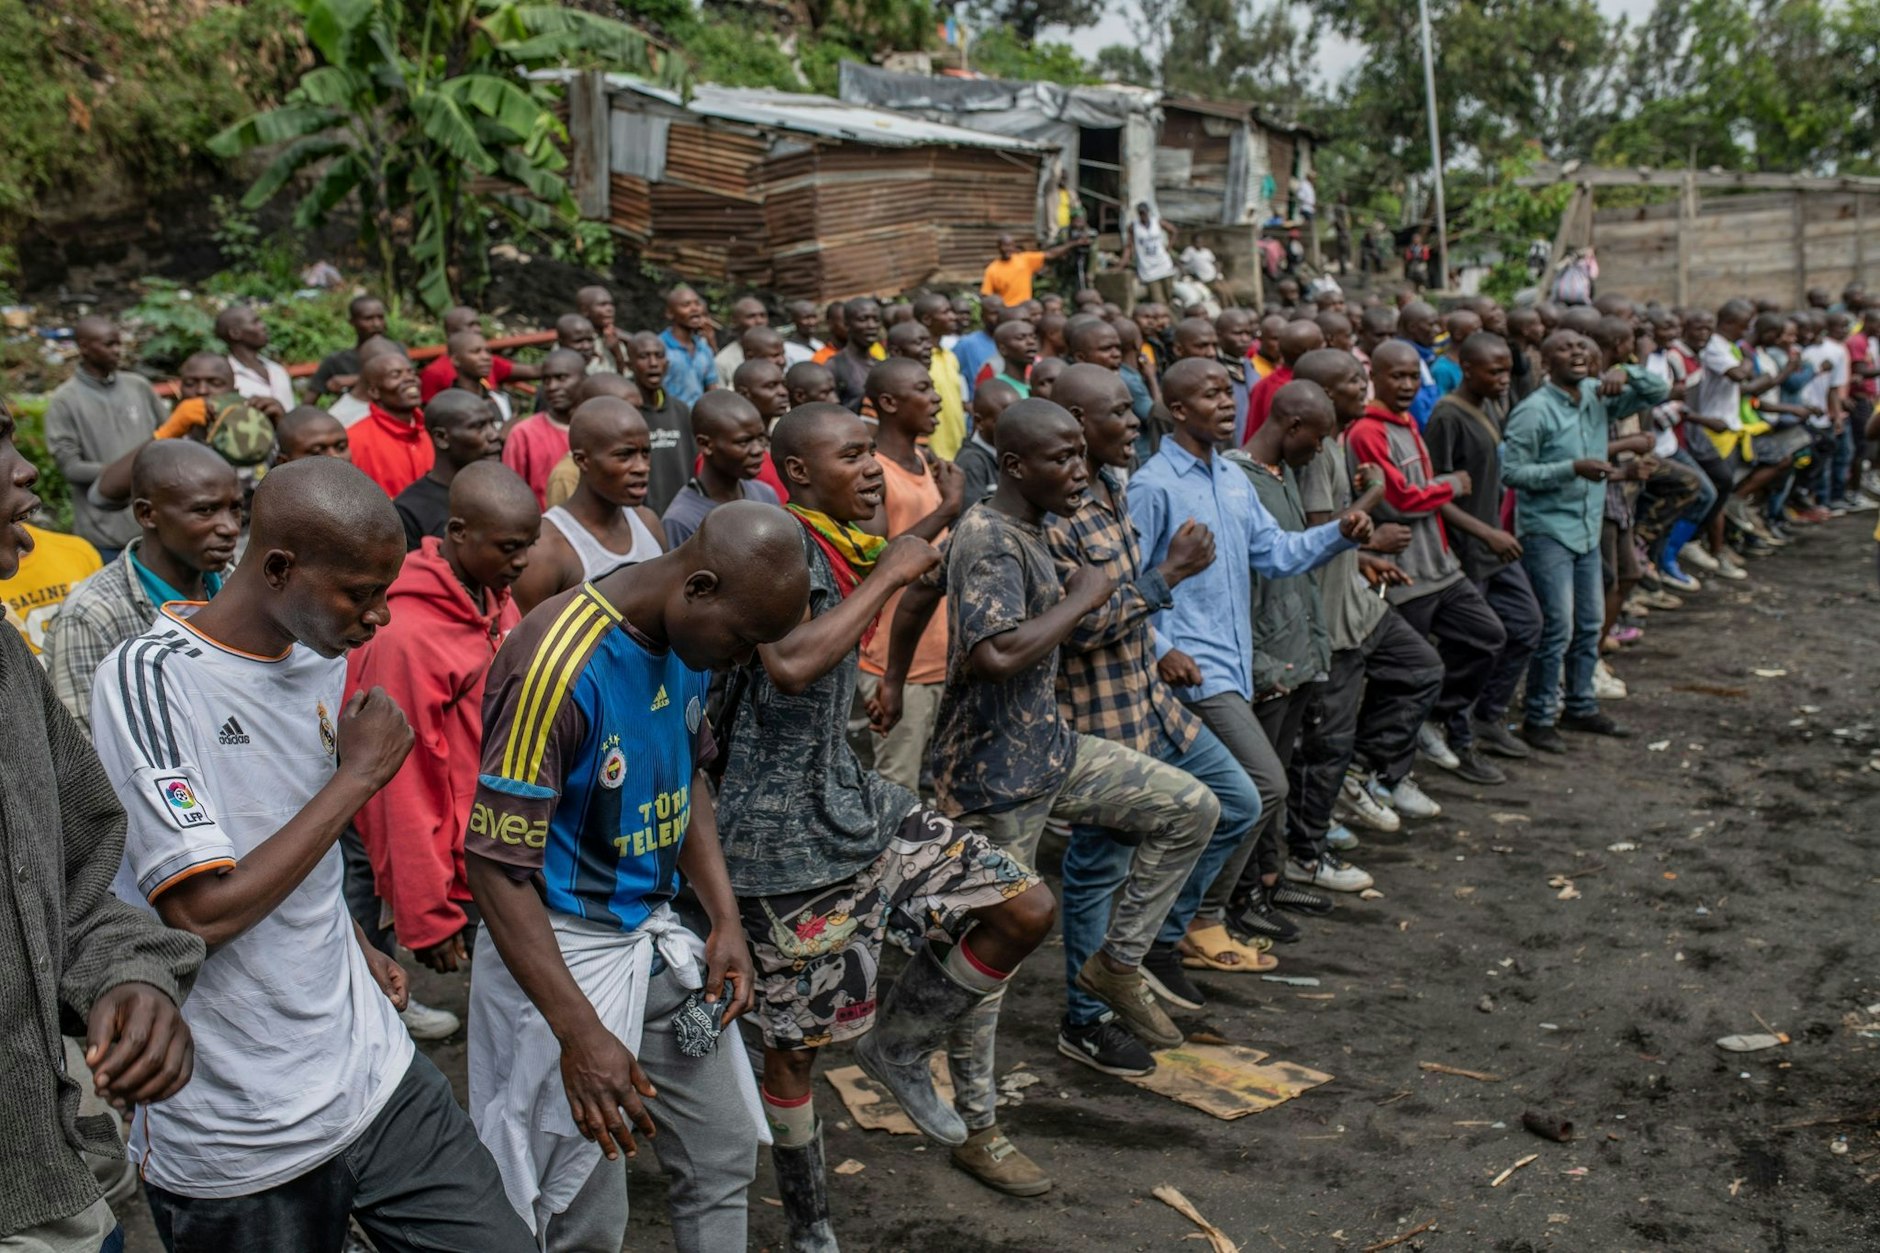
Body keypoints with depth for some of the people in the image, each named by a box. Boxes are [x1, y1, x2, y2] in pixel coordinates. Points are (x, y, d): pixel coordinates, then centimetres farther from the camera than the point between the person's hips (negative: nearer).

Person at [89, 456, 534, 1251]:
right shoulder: (150, 679, -18)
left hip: (374, 1068, 6)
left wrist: (354, 948, 7)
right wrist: (358, 775, -17)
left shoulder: (324, 656, 5)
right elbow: (204, 913, -24)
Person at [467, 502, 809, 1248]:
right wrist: (580, 1033, -28)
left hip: (655, 935, 8)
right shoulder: (559, 665, -27)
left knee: (725, 1157, 16)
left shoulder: (690, 641, -3)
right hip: (561, 948, -7)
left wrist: (725, 920, 2)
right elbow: (494, 863, -25)